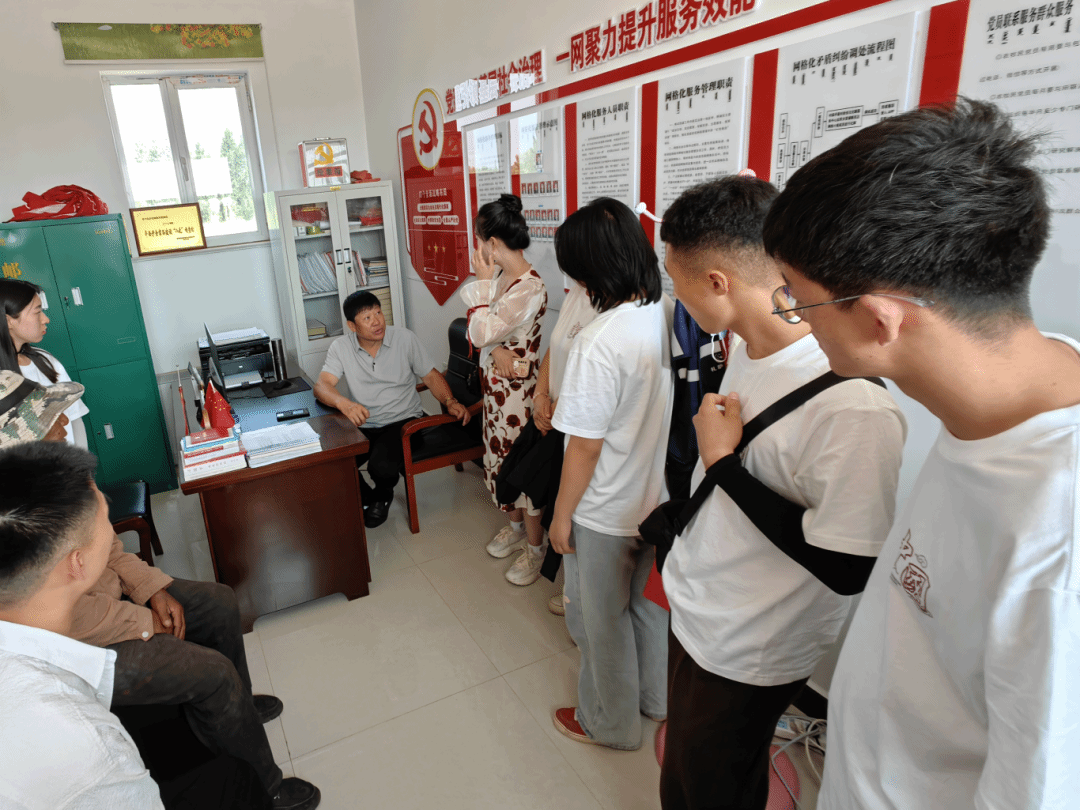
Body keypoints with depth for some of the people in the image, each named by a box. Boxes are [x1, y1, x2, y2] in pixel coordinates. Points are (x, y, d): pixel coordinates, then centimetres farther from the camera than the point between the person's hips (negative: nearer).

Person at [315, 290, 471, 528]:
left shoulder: (405, 338, -4)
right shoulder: (341, 347, -2)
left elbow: (430, 375, 2)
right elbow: (321, 386, -13)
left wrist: (450, 402, -17)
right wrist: (344, 403, -36)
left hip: (403, 420, -2)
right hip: (364, 425, 3)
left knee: (382, 466, -30)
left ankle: (383, 497, 11)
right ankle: (368, 498, 12)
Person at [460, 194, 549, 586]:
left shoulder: (530, 288, -26)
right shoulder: (502, 277, 2)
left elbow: (480, 333, -27)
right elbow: (483, 333, 3)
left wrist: (482, 281, -19)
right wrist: (496, 349, -18)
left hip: (518, 389, -9)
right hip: (495, 385, 9)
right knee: (502, 455, 21)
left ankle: (535, 546, 24)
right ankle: (515, 526, 42)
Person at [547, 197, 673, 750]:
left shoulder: (601, 342, -29)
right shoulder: (670, 313, -7)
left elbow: (585, 446, -23)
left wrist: (561, 514, -9)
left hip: (605, 515, -7)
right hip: (660, 498, 7)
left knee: (601, 619, 16)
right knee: (648, 601, 27)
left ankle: (610, 723, 39)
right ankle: (654, 696, 50)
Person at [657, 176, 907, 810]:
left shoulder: (855, 410, -33)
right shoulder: (750, 348, -6)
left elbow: (846, 569, -29)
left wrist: (724, 463, -25)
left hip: (745, 656, -7)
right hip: (694, 612, 7)